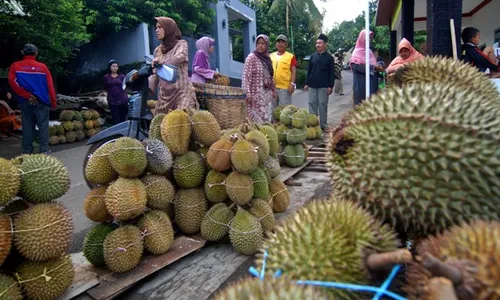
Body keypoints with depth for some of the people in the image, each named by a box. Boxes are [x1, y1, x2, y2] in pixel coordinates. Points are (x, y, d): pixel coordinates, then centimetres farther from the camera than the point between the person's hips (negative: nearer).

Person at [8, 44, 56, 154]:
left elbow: (12, 82, -9)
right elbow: (50, 86, -2)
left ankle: (26, 152, 12)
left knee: (27, 126, 8)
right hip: (42, 101, -2)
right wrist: (53, 101, 1)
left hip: (25, 101, 2)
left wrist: (27, 96, -9)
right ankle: (44, 151, 0)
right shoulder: (42, 67, 2)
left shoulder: (15, 66, 4)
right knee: (43, 125, 2)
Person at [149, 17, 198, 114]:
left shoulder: (181, 44, 5)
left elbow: (180, 57, -17)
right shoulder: (158, 50, 19)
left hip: (182, 91, -5)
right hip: (164, 93, 6)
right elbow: (155, 74, 19)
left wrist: (162, 62, -34)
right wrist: (147, 90, 4)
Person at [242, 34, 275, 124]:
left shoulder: (267, 58, 13)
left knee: (266, 118, 9)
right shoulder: (251, 57, -7)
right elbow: (246, 77, -13)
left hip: (267, 94, 7)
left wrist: (273, 90, 16)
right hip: (256, 94, -7)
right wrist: (247, 93, -20)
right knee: (256, 118, -6)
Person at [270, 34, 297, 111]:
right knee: (273, 109, 15)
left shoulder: (290, 56, -2)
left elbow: (294, 71, -5)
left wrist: (292, 84, -15)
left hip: (285, 87, -5)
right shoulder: (271, 56, 12)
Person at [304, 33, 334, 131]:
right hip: (312, 85, 3)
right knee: (312, 104, 5)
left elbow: (331, 73, -1)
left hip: (323, 86, -3)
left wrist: (330, 86, -6)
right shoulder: (313, 56, 9)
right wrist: (307, 83, 6)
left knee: (322, 105, 2)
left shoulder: (329, 57, 0)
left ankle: (323, 125, 11)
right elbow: (309, 71, 12)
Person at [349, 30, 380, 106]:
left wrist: (378, 67, 1)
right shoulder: (357, 52, -4)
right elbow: (356, 66, -19)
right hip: (361, 83, -7)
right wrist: (373, 67, -22)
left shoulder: (369, 51, 16)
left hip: (372, 83, 7)